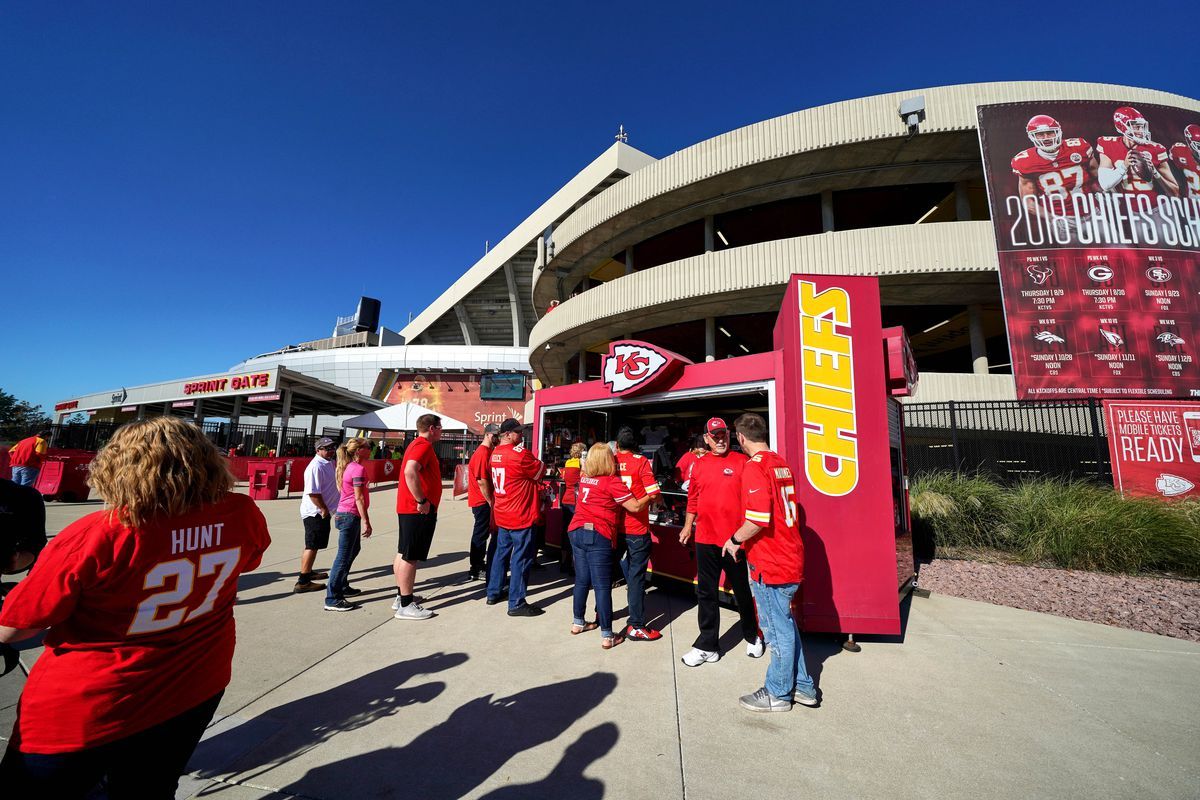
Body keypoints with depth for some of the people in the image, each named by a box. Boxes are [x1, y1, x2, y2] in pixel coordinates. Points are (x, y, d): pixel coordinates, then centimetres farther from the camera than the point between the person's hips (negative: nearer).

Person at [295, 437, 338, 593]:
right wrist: (324, 509, -19)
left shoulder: (330, 462, 8)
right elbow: (313, 492, -26)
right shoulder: (316, 466, -21)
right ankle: (303, 582, 2)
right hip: (315, 512, -10)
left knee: (314, 545, 22)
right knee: (312, 546, -5)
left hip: (323, 512, 10)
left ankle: (308, 572, 37)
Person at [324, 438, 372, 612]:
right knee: (344, 557, -5)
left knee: (354, 549, 23)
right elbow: (359, 498, -18)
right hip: (351, 516, -10)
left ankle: (342, 586, 34)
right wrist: (366, 522, -16)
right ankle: (332, 599, 0)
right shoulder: (359, 469, -17)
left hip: (344, 514, 10)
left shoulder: (349, 467, 12)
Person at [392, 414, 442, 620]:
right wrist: (422, 501, -26)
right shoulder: (424, 445, -16)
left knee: (403, 553, 16)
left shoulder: (417, 445, 17)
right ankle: (405, 605, 3)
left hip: (408, 508, 11)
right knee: (410, 557, -4)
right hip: (419, 510, -11)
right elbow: (410, 471, -32)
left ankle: (401, 596, 28)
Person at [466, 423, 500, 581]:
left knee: (482, 533, 16)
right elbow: (481, 481, -22)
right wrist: (490, 502, -17)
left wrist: (491, 500, 15)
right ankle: (476, 570, 9)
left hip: (484, 501, 10)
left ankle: (479, 564, 27)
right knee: (481, 534, -1)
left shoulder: (487, 452, 13)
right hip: (483, 501, -10)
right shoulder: (483, 453, -18)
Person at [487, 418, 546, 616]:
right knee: (521, 557, -1)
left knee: (501, 552, 20)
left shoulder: (495, 453, 7)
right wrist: (533, 459, 8)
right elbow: (540, 470, -8)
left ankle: (493, 593, 31)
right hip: (520, 515, -9)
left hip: (502, 514, 9)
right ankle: (516, 603, 5)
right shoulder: (519, 453, -19)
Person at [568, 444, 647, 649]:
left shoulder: (584, 479, 10)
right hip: (598, 536, -7)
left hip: (576, 531, 7)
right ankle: (607, 636, 7)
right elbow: (635, 507, -10)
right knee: (602, 586, 0)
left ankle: (578, 622, 32)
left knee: (582, 580, 19)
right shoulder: (612, 482, -10)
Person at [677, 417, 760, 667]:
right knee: (706, 593, 10)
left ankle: (753, 637, 38)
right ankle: (707, 646, 23)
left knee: (743, 590, 14)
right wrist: (688, 525, 15)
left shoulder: (742, 462, -4)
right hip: (706, 539, 3)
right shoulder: (699, 465, 7)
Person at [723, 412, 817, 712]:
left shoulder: (755, 467, -19)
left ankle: (777, 694, 22)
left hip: (768, 563, -9)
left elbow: (759, 518, -28)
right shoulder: (781, 464, 10)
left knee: (778, 629, 6)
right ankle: (802, 686, 34)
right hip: (790, 556, 9)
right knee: (785, 623, 21)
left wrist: (735, 539, -11)